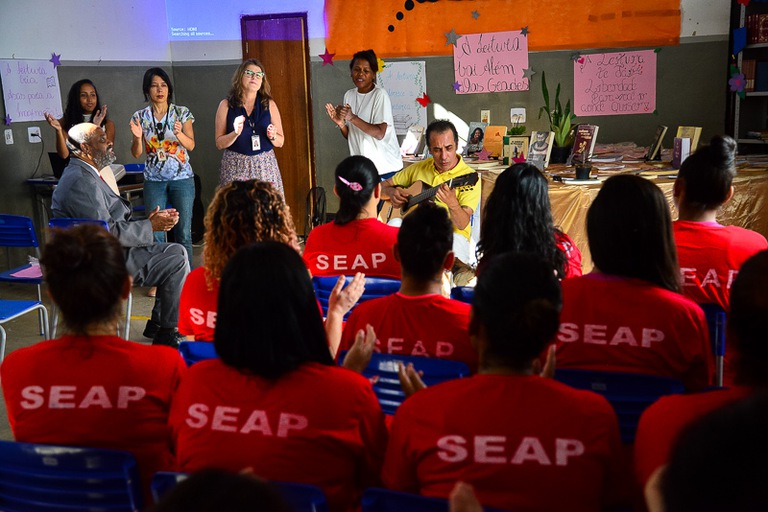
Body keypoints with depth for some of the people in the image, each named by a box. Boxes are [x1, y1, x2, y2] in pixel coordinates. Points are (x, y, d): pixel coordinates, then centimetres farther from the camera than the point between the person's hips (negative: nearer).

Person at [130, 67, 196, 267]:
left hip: (182, 178, -1)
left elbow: (191, 145, -5)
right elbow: (136, 154, 3)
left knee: (184, 232, 2)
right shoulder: (140, 117, 4)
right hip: (154, 181, 1)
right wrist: (138, 138, -17)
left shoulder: (182, 113, 1)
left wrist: (179, 133, -24)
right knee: (155, 233, 1)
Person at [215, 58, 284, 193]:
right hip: (235, 167, -1)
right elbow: (219, 143, 4)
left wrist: (272, 136, -9)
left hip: (265, 166, 1)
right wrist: (236, 133, -13)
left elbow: (280, 142, 12)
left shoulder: (269, 104, 8)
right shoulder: (226, 105, 4)